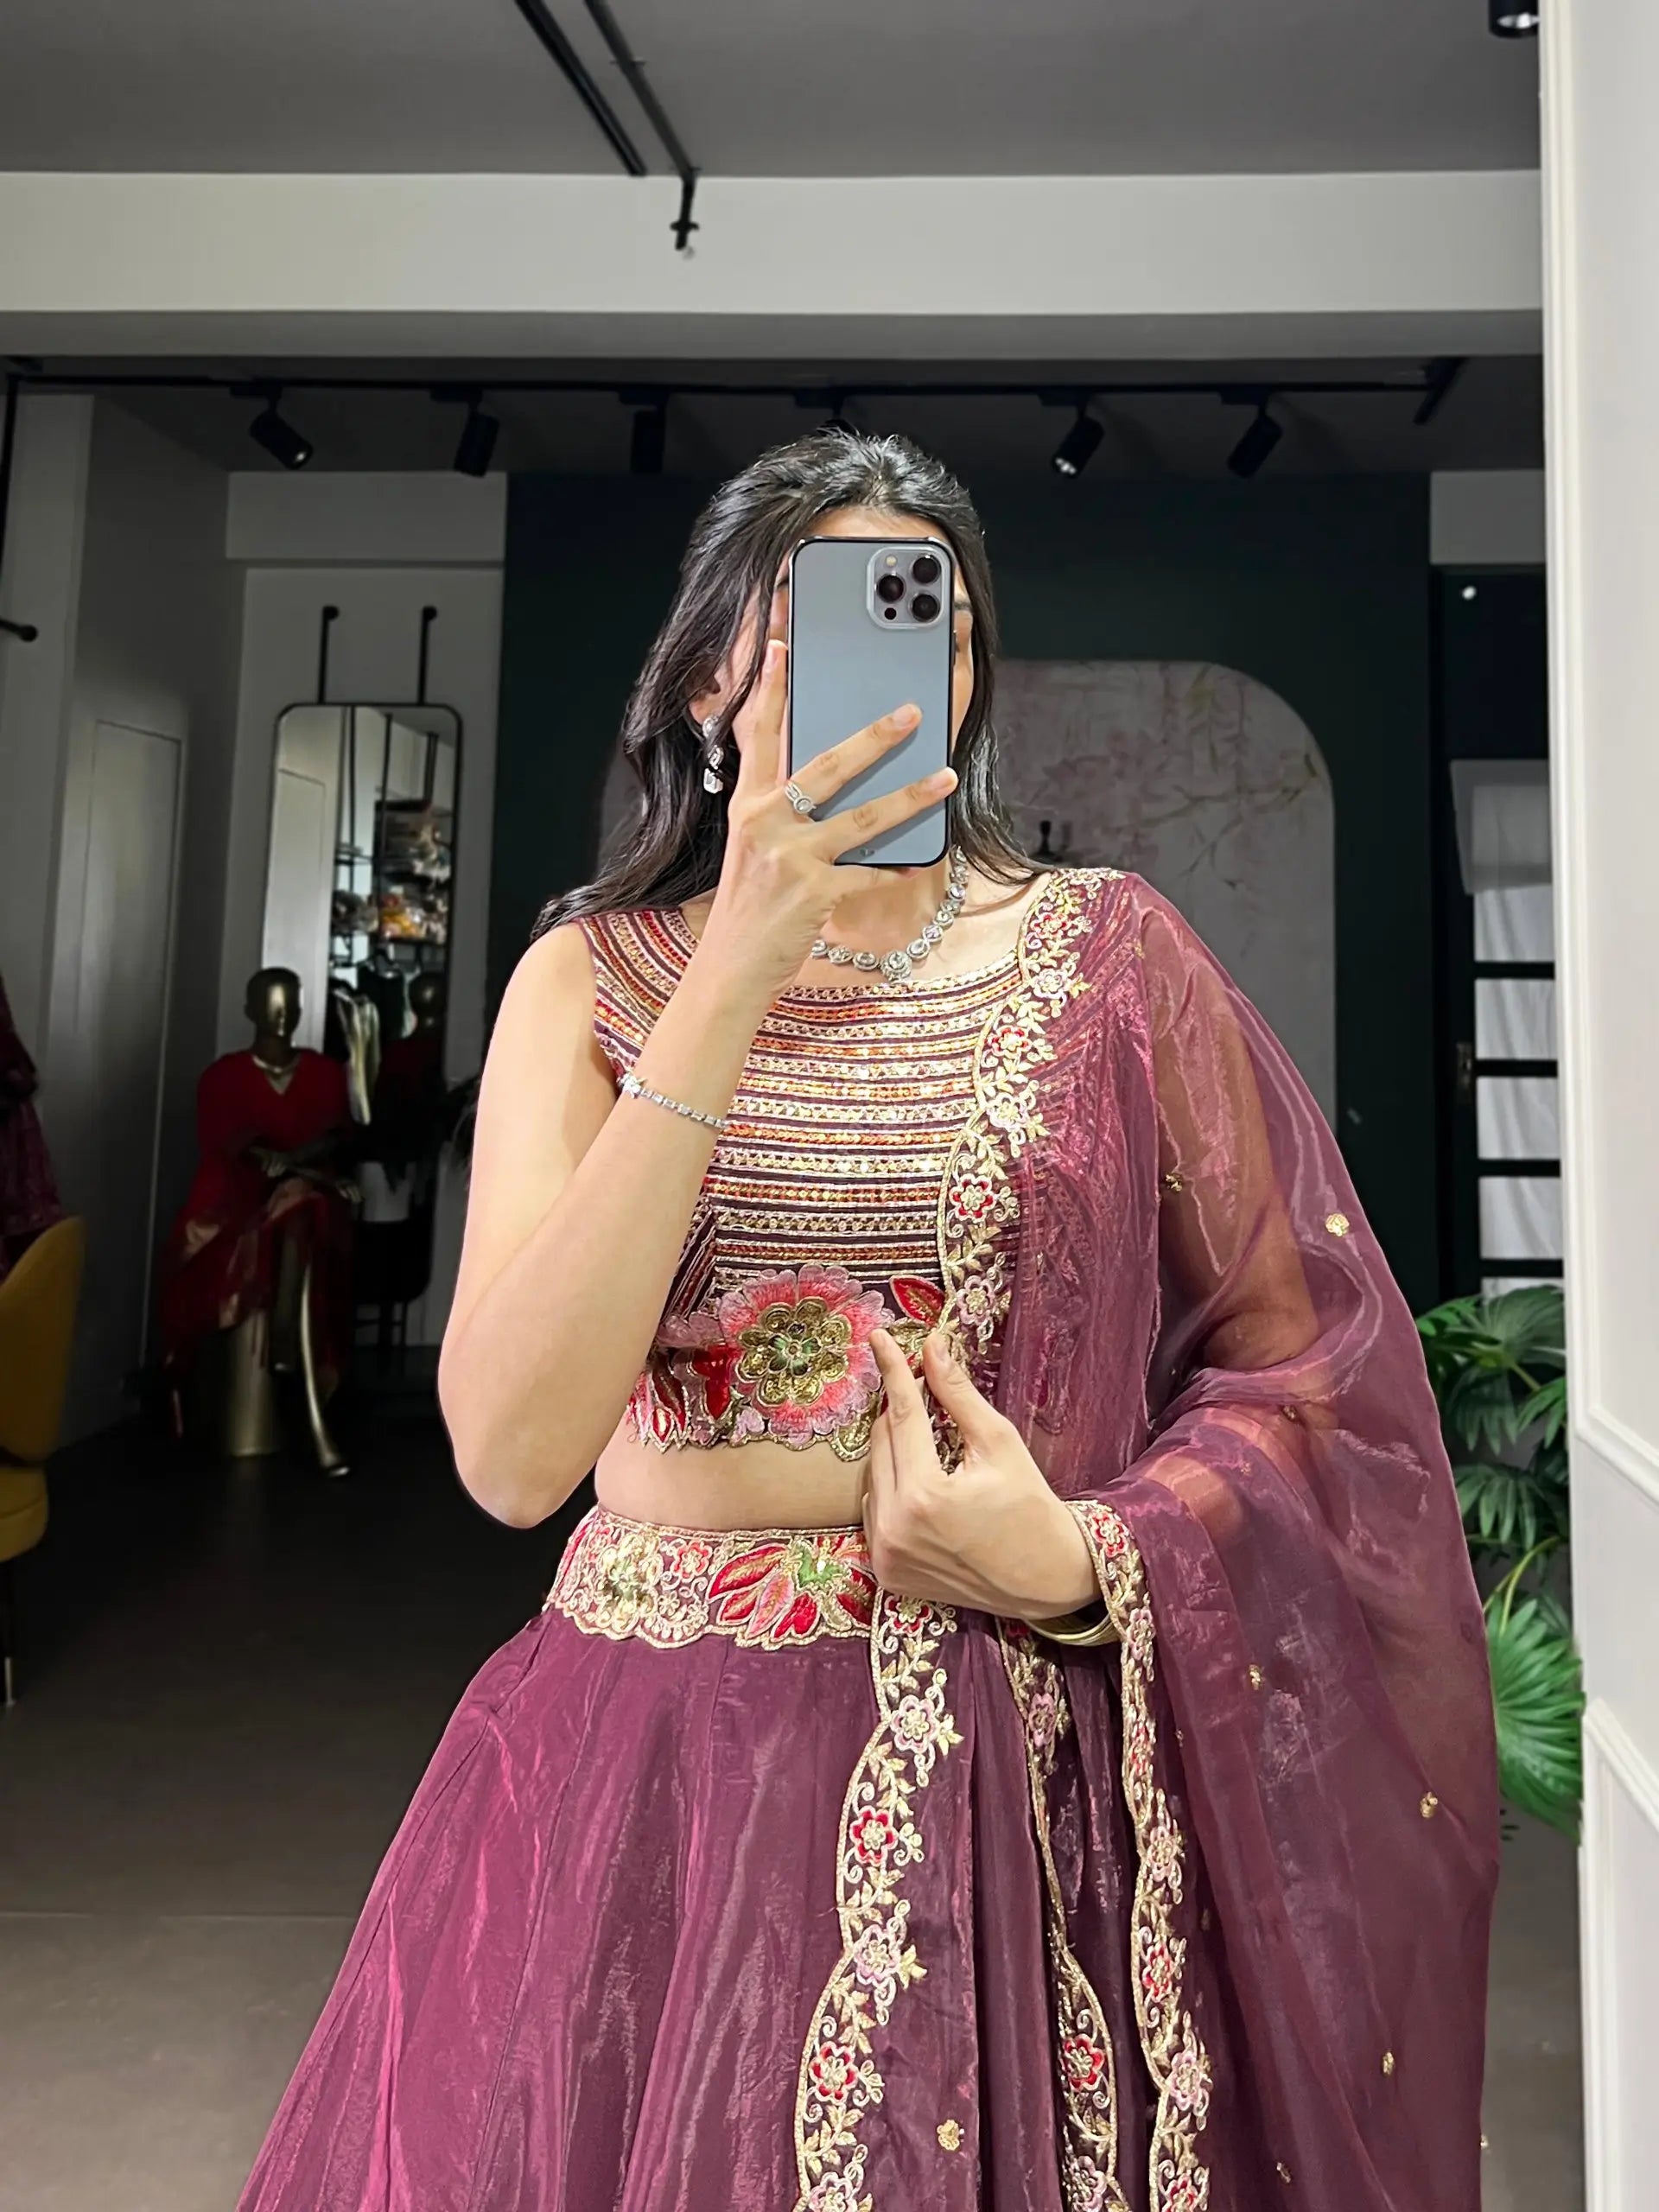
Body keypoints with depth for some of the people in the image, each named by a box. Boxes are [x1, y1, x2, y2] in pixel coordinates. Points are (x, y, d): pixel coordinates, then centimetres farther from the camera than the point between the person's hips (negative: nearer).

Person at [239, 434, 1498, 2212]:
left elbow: (1306, 1356, 2)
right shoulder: (593, 976, -2)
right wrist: (739, 975, -20)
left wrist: (1089, 1558, -15)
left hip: (1043, 1762, 0)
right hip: (658, 1764, 1)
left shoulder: (1107, 952, -1)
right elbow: (509, 1453, -16)